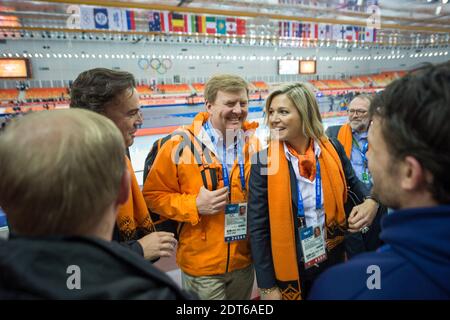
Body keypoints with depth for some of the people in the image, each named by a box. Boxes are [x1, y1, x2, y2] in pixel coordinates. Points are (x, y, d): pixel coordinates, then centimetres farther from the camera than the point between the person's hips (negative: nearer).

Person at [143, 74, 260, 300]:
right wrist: (194, 206, -20)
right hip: (201, 265, -4)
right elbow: (153, 195, -9)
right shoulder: (180, 146, -15)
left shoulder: (254, 144, -4)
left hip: (245, 262, 4)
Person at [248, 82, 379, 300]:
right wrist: (267, 286, -10)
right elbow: (257, 226, -13)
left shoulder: (332, 150, -9)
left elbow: (353, 182, 10)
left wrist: (370, 201, -13)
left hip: (333, 260, 3)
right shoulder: (264, 160, -16)